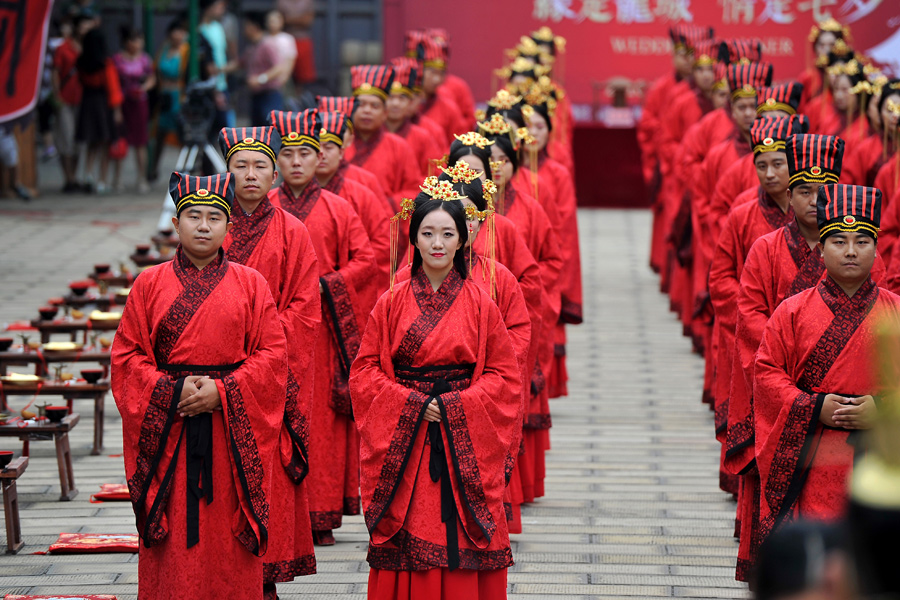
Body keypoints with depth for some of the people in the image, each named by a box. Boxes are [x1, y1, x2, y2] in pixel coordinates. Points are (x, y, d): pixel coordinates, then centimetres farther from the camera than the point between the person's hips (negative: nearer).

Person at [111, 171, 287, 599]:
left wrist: (222, 392, -13)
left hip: (233, 431, 0)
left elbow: (272, 355, 0)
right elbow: (127, 355, 3)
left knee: (229, 542, 1)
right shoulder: (150, 284, 7)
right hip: (167, 429, 0)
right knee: (172, 545, 0)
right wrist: (173, 392, -11)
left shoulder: (250, 284, 6)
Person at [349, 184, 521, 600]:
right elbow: (364, 371, 3)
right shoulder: (392, 303, 4)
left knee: (461, 541, -2)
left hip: (464, 444, 0)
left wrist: (454, 406, -11)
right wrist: (412, 405, -10)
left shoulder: (480, 304, 2)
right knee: (408, 541, -1)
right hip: (404, 442, 0)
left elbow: (503, 376, 2)